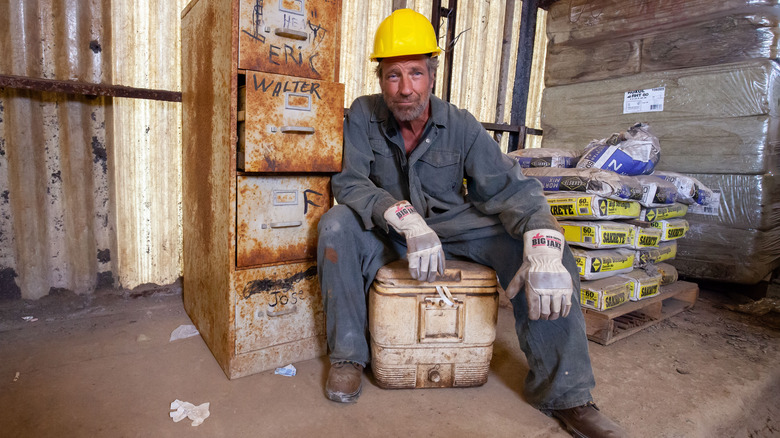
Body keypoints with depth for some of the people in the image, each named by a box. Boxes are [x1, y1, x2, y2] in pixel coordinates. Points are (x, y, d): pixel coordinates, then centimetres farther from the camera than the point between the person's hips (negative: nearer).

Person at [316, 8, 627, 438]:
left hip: (454, 222, 1)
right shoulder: (363, 116, -9)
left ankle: (563, 392, -11)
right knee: (336, 224, -31)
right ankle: (347, 355, -15)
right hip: (388, 230, 0)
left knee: (545, 245, -21)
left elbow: (509, 188, -17)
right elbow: (349, 182, -19)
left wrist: (544, 249, -37)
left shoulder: (461, 125, -9)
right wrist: (406, 219, -37)